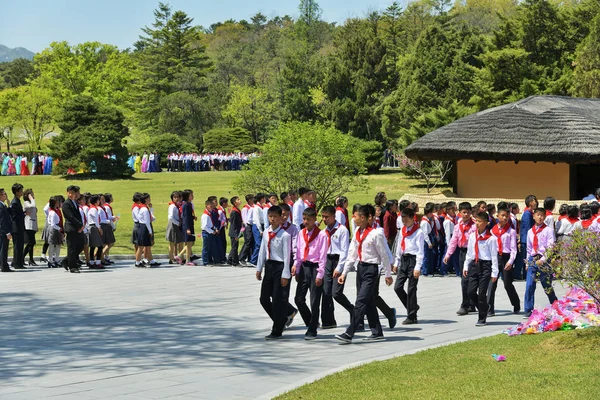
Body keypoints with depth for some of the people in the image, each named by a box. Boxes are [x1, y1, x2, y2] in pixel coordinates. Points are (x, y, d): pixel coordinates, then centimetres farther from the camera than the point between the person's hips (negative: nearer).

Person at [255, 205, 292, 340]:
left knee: (278, 300, -2)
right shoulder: (266, 233, 6)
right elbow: (262, 251, 13)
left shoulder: (284, 235, -13)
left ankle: (277, 331, 9)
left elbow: (287, 255, -13)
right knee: (264, 298, 9)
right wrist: (259, 268, 13)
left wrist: (285, 275, -14)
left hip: (280, 267, -7)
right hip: (268, 266, 7)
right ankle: (281, 320, 30)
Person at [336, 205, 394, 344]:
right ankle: (377, 332, 23)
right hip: (360, 267, 8)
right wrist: (344, 273, 8)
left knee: (360, 302, -11)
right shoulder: (357, 233, 8)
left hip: (371, 269, -8)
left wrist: (388, 274, -5)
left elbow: (384, 255, -9)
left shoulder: (376, 234, -14)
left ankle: (349, 334, -15)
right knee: (368, 302, 13)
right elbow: (352, 254, 11)